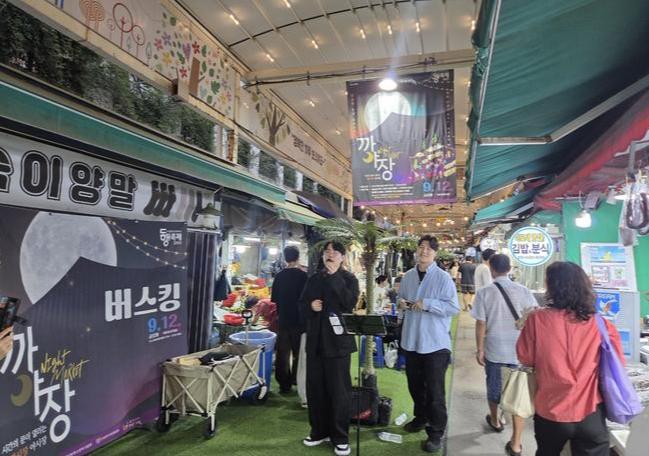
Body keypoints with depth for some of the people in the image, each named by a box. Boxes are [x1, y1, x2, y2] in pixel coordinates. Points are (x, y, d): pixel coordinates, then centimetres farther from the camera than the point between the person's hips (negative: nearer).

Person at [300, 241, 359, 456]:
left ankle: (340, 437, 18)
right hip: (316, 339, 5)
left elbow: (350, 302, -20)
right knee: (315, 387, 12)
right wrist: (311, 305, -6)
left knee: (339, 389, 3)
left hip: (338, 340, -5)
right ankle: (320, 430, 30)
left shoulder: (349, 278, -3)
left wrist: (334, 276, -20)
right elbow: (302, 302, 16)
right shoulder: (314, 279, 10)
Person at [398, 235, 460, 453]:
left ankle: (436, 433, 17)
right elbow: (401, 299, 18)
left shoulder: (443, 278, -12)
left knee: (434, 390, 2)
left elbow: (454, 307, -16)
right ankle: (421, 417, 41)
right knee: (415, 385, 20)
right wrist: (401, 303, -6)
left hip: (435, 343, -5)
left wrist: (427, 304, -24)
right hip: (411, 340, 6)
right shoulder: (407, 277, 5)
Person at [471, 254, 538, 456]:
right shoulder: (523, 291, -7)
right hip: (518, 350, 0)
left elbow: (480, 324, -8)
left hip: (494, 349, 0)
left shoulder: (484, 293, -10)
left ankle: (495, 421, 45)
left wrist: (480, 349, 2)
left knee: (494, 386, 21)